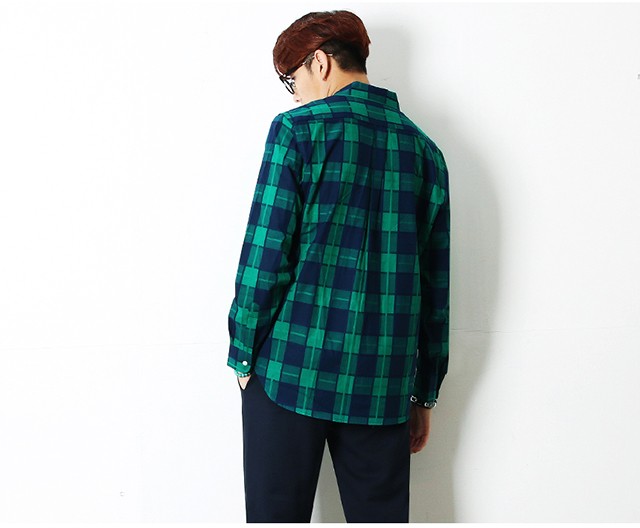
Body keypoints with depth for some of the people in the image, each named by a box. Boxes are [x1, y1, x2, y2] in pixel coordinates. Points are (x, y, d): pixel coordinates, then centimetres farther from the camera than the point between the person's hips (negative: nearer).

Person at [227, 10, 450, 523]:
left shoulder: (298, 130, -4)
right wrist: (425, 394, 16)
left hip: (292, 366, -4)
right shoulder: (424, 149, 10)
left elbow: (265, 254, -10)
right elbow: (436, 284, 10)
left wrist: (243, 354, 2)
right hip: (383, 384, 4)